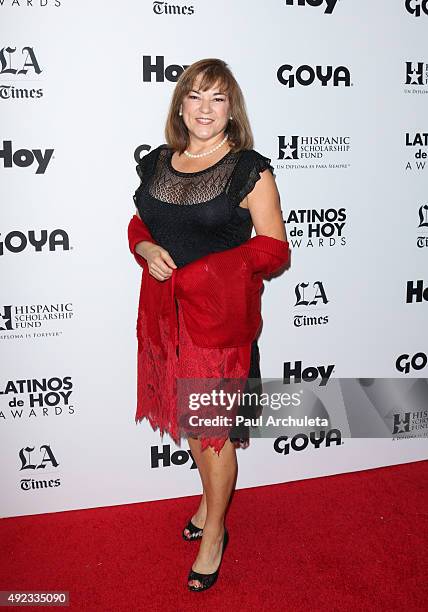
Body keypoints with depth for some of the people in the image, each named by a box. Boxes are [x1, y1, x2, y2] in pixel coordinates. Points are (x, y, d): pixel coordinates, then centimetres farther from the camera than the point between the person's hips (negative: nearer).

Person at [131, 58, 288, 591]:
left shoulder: (250, 170, -9)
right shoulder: (157, 163, 6)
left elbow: (274, 250, -8)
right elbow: (139, 225, 16)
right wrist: (148, 250, -7)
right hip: (167, 308, 5)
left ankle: (213, 536, 27)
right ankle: (210, 500, 45)